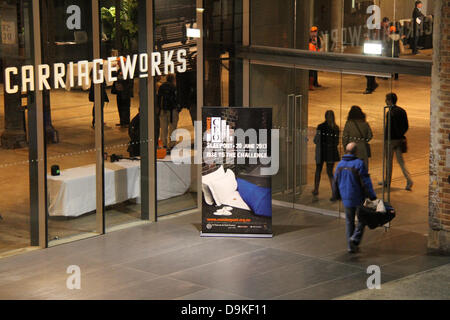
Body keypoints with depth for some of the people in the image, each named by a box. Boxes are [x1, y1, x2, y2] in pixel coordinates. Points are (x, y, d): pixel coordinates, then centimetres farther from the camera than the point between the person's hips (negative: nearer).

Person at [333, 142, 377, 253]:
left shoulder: (340, 165, 2)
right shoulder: (359, 164, -16)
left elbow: (335, 182, 11)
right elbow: (366, 182, -17)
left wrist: (337, 196, 25)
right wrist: (372, 197, -12)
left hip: (346, 198, 5)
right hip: (359, 198, -5)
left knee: (349, 221, 14)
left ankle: (351, 246, 16)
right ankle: (355, 238, -5)